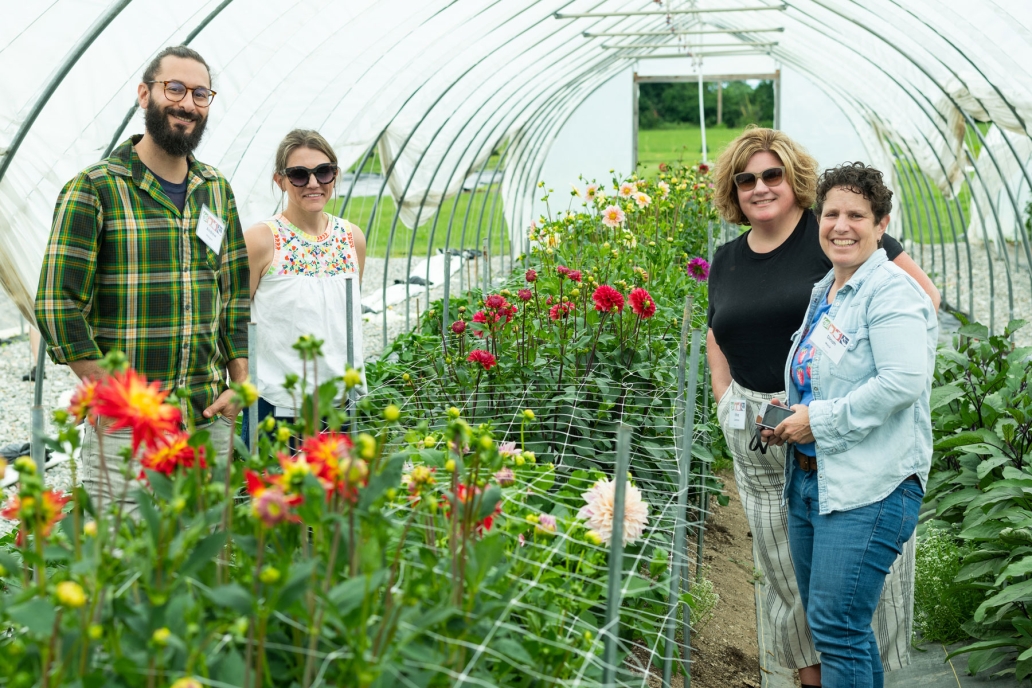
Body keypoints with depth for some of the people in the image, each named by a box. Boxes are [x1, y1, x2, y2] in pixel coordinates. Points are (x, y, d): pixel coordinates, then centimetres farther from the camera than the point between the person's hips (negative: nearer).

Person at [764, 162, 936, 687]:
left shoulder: (891, 292, -12)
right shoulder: (824, 292, 15)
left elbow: (904, 381, -24)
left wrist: (819, 420, -18)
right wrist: (788, 416, 8)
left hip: (869, 487, -9)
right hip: (809, 478, 9)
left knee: (837, 628, -7)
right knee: (823, 621, 16)